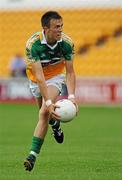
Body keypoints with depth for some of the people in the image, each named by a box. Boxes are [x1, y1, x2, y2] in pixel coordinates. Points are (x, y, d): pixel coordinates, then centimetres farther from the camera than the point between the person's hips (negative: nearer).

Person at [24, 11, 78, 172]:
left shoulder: (67, 43, -26)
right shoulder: (33, 44, -33)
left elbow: (70, 72, -17)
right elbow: (39, 76, -36)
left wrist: (71, 96, -33)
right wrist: (48, 102, -45)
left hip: (56, 76, -1)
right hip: (36, 79, 1)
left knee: (44, 113, -20)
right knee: (46, 110, 18)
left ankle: (33, 154, -21)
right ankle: (55, 124, 56)